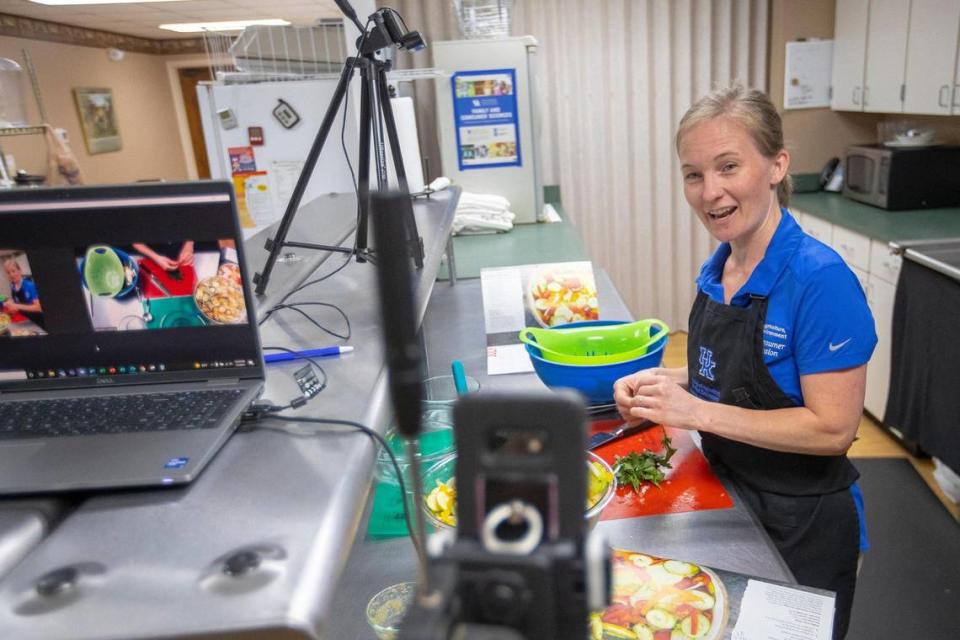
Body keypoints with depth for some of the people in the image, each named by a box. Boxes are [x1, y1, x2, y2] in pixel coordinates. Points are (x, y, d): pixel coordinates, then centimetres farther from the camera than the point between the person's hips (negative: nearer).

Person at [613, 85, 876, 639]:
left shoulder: (820, 280, -25)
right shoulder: (718, 269, -3)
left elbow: (833, 429, -24)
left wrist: (699, 411, -27)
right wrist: (667, 384, -7)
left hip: (803, 530, -6)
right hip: (726, 498, 7)